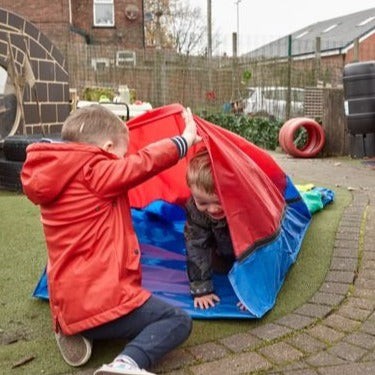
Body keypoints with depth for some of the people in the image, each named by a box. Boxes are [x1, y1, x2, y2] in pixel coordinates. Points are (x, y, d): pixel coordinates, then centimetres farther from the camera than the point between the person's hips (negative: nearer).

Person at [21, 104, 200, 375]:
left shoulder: (54, 182, 10)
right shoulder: (95, 172, -13)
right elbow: (144, 163, -9)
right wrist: (185, 141, 3)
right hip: (104, 302, -9)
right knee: (178, 321, -1)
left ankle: (76, 331, 12)